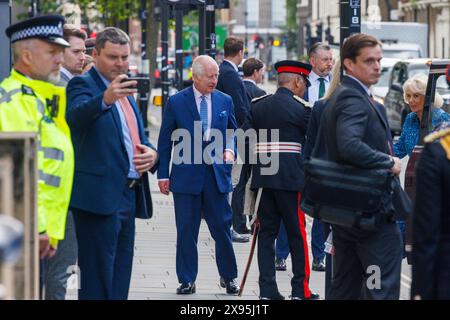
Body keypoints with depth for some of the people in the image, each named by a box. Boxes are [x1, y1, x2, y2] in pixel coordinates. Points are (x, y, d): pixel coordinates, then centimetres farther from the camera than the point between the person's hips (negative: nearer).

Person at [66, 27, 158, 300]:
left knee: (120, 277, 13)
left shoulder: (126, 92, 19)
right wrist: (105, 99, -49)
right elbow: (76, 115, -29)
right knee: (98, 280, -9)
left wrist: (151, 153, 3)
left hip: (128, 195, 9)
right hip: (100, 196, -9)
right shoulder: (83, 85, -7)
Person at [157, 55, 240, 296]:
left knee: (222, 227, 2)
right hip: (186, 175, -2)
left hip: (217, 174, 2)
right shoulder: (176, 102, -1)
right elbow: (165, 141, 3)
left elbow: (232, 131, 19)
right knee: (186, 231, 3)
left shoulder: (225, 101, 7)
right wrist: (163, 174, 0)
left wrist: (229, 150, -2)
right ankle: (187, 280, 11)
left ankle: (228, 276, 17)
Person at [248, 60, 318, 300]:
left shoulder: (258, 106, 10)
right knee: (297, 233, 3)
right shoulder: (300, 108, -7)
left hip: (262, 178, 5)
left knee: (267, 231, 7)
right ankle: (300, 289, 5)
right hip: (291, 178, -5)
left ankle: (267, 289, 4)